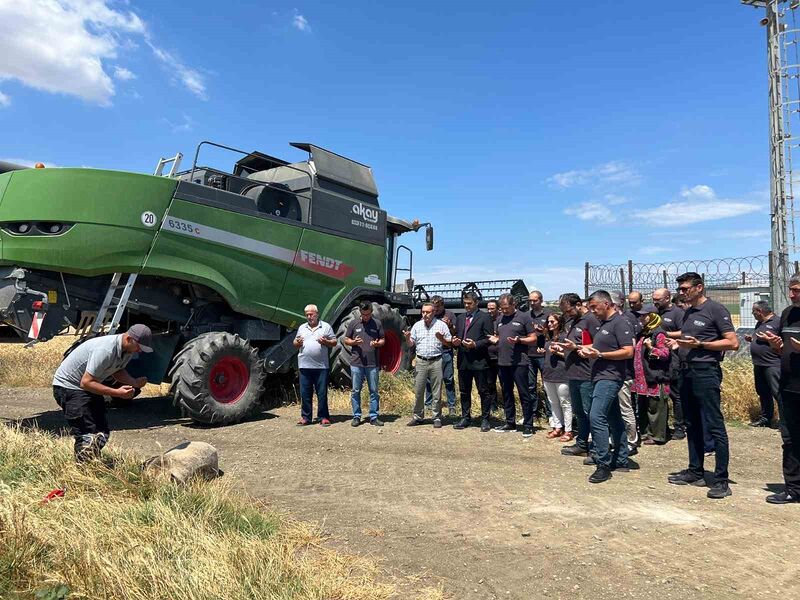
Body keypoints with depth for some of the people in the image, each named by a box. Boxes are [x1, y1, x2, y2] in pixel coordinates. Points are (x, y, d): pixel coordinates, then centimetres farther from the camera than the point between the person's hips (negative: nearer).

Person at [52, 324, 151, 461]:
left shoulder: (128, 349, -6)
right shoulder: (106, 350, -33)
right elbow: (86, 382, -31)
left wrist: (134, 382, -9)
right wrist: (117, 392, -34)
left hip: (89, 388, 9)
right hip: (68, 386, -9)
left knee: (102, 433, 9)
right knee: (87, 436, -14)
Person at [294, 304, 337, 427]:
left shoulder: (326, 327, 6)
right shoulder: (302, 328, 14)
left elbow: (334, 342, 6)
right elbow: (295, 344, 19)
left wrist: (326, 342, -13)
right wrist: (298, 342, -4)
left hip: (321, 366, -2)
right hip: (304, 366, 3)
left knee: (322, 393, 1)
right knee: (305, 393, 6)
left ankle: (323, 417, 9)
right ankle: (305, 417, 15)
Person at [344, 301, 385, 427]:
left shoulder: (377, 323, 5)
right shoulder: (353, 323, 5)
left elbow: (383, 340, 10)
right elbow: (346, 340, 9)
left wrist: (377, 343, -12)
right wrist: (354, 342, -12)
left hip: (373, 363, 0)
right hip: (356, 363, 0)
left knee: (374, 391, 5)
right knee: (356, 391, 5)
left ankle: (374, 417, 14)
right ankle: (356, 416, 15)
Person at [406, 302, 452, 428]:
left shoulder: (441, 325, 1)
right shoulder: (417, 325, 9)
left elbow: (449, 343, 2)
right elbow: (411, 344, 12)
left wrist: (441, 338, -17)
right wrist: (407, 337, -9)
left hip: (436, 361, -2)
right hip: (421, 361, 3)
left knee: (436, 392, 3)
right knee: (418, 391, 5)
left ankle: (437, 418, 12)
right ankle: (418, 417, 15)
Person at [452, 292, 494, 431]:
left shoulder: (485, 318, -2)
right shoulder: (460, 318, 16)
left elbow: (489, 338, -7)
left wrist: (475, 344, -18)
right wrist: (455, 342, 0)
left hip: (479, 361, -6)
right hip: (463, 361, 6)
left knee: (483, 392, 3)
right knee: (464, 392, 12)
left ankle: (485, 419, 13)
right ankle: (465, 418, 23)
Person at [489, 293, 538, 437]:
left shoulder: (524, 317, -3)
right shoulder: (500, 319, 15)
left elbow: (534, 339, -4)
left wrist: (519, 340, -20)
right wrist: (495, 339, 1)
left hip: (519, 362, -6)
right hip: (502, 362, 6)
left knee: (524, 394, -1)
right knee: (506, 394, 13)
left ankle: (528, 425, 7)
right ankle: (510, 423, 24)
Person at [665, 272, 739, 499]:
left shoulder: (715, 309, -8)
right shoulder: (688, 312, 16)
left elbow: (733, 343, -13)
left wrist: (699, 344, -17)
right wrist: (677, 342, 6)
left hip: (706, 371, -9)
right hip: (688, 371, 9)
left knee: (714, 426, -6)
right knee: (692, 425, 14)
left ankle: (721, 480, 0)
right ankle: (696, 472, 24)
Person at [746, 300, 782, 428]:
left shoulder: (778, 321, -9)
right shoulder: (759, 323, 17)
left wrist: (768, 339, -20)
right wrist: (751, 339, 9)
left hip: (773, 365, -9)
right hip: (759, 365, 9)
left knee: (778, 393, -8)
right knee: (763, 393, 14)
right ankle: (765, 418, 23)